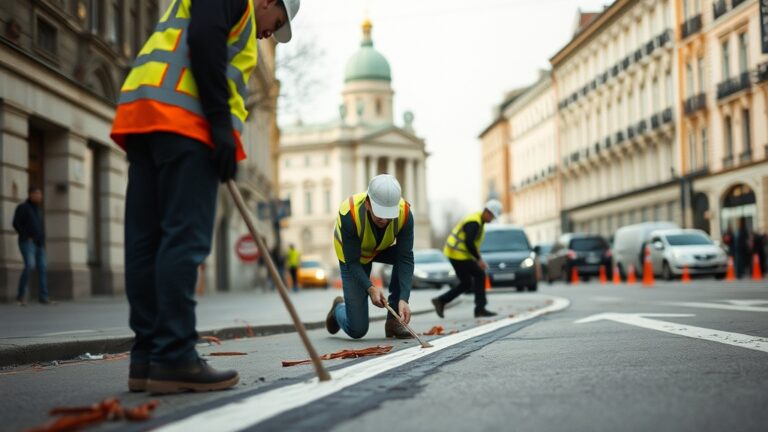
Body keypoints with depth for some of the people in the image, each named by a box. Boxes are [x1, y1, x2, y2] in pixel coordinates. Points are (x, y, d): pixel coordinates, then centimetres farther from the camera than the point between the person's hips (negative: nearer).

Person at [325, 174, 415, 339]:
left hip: (384, 249, 3)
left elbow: (405, 258, -31)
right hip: (353, 255, -3)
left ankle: (393, 321, -14)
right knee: (357, 329, -8)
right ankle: (339, 308, 30)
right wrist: (371, 288, -44)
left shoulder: (405, 213, -33)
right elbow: (352, 262, -30)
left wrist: (403, 299, -41)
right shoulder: (349, 214, -38)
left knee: (407, 253, -33)